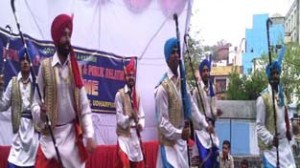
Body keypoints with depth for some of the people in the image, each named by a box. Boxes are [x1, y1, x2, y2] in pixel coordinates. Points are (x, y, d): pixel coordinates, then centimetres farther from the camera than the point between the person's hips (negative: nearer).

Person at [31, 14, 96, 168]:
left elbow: (84, 106, 3)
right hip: (50, 135, -2)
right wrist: (40, 113, -23)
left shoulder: (75, 67, 4)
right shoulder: (45, 66, -3)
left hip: (72, 134, 3)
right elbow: (36, 103, 0)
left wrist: (89, 135, -4)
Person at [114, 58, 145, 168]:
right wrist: (130, 117, -27)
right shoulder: (119, 94, -6)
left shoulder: (137, 95, 11)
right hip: (124, 135, -6)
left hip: (136, 136, 6)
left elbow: (142, 116, 9)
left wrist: (141, 125, -11)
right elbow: (119, 119, -9)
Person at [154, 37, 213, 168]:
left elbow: (192, 107, 15)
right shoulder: (163, 87, -18)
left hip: (181, 143, 8)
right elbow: (162, 122, -18)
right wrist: (179, 133, -26)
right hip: (169, 144, -8)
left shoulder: (182, 83, 8)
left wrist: (204, 124, 10)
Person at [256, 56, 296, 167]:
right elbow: (259, 126, -11)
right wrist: (270, 139, -25)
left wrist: (289, 130, 3)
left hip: (285, 145, 7)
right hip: (271, 147, -7)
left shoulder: (282, 95, 12)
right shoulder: (263, 98, -11)